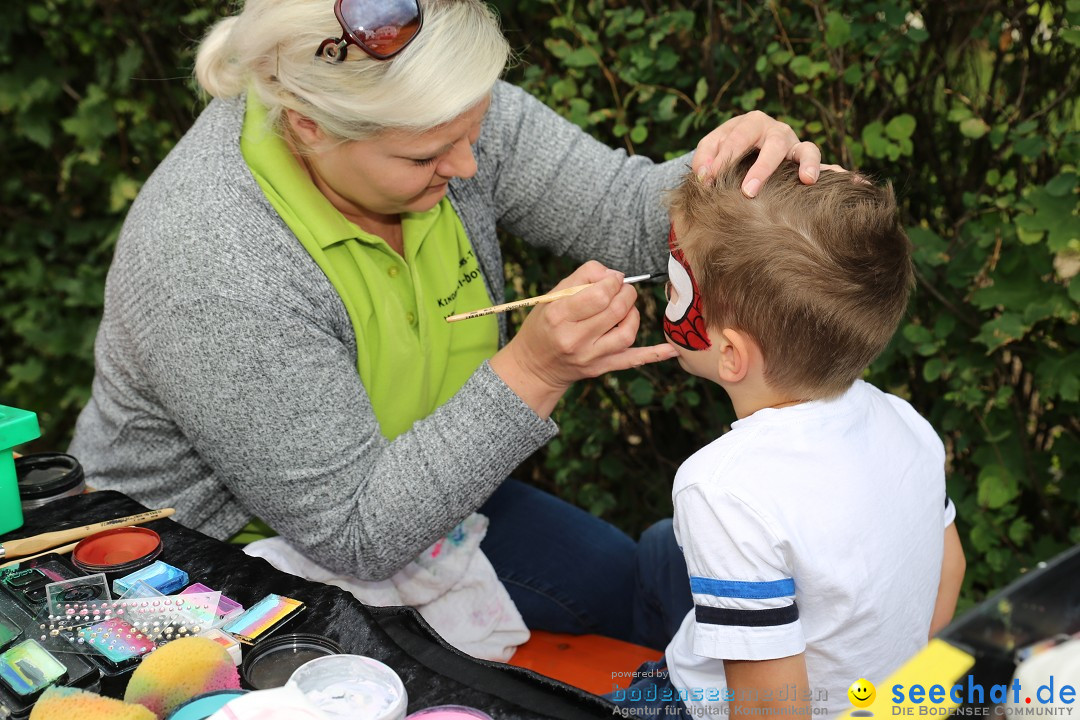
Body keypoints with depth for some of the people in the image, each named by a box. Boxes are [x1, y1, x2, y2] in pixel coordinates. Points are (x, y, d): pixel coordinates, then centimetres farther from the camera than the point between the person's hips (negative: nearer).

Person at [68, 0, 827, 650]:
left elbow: (632, 215, -11)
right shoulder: (212, 269, -37)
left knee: (622, 581, 6)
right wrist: (533, 372, -39)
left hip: (409, 493, 6)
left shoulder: (447, 116, -19)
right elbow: (354, 534, -32)